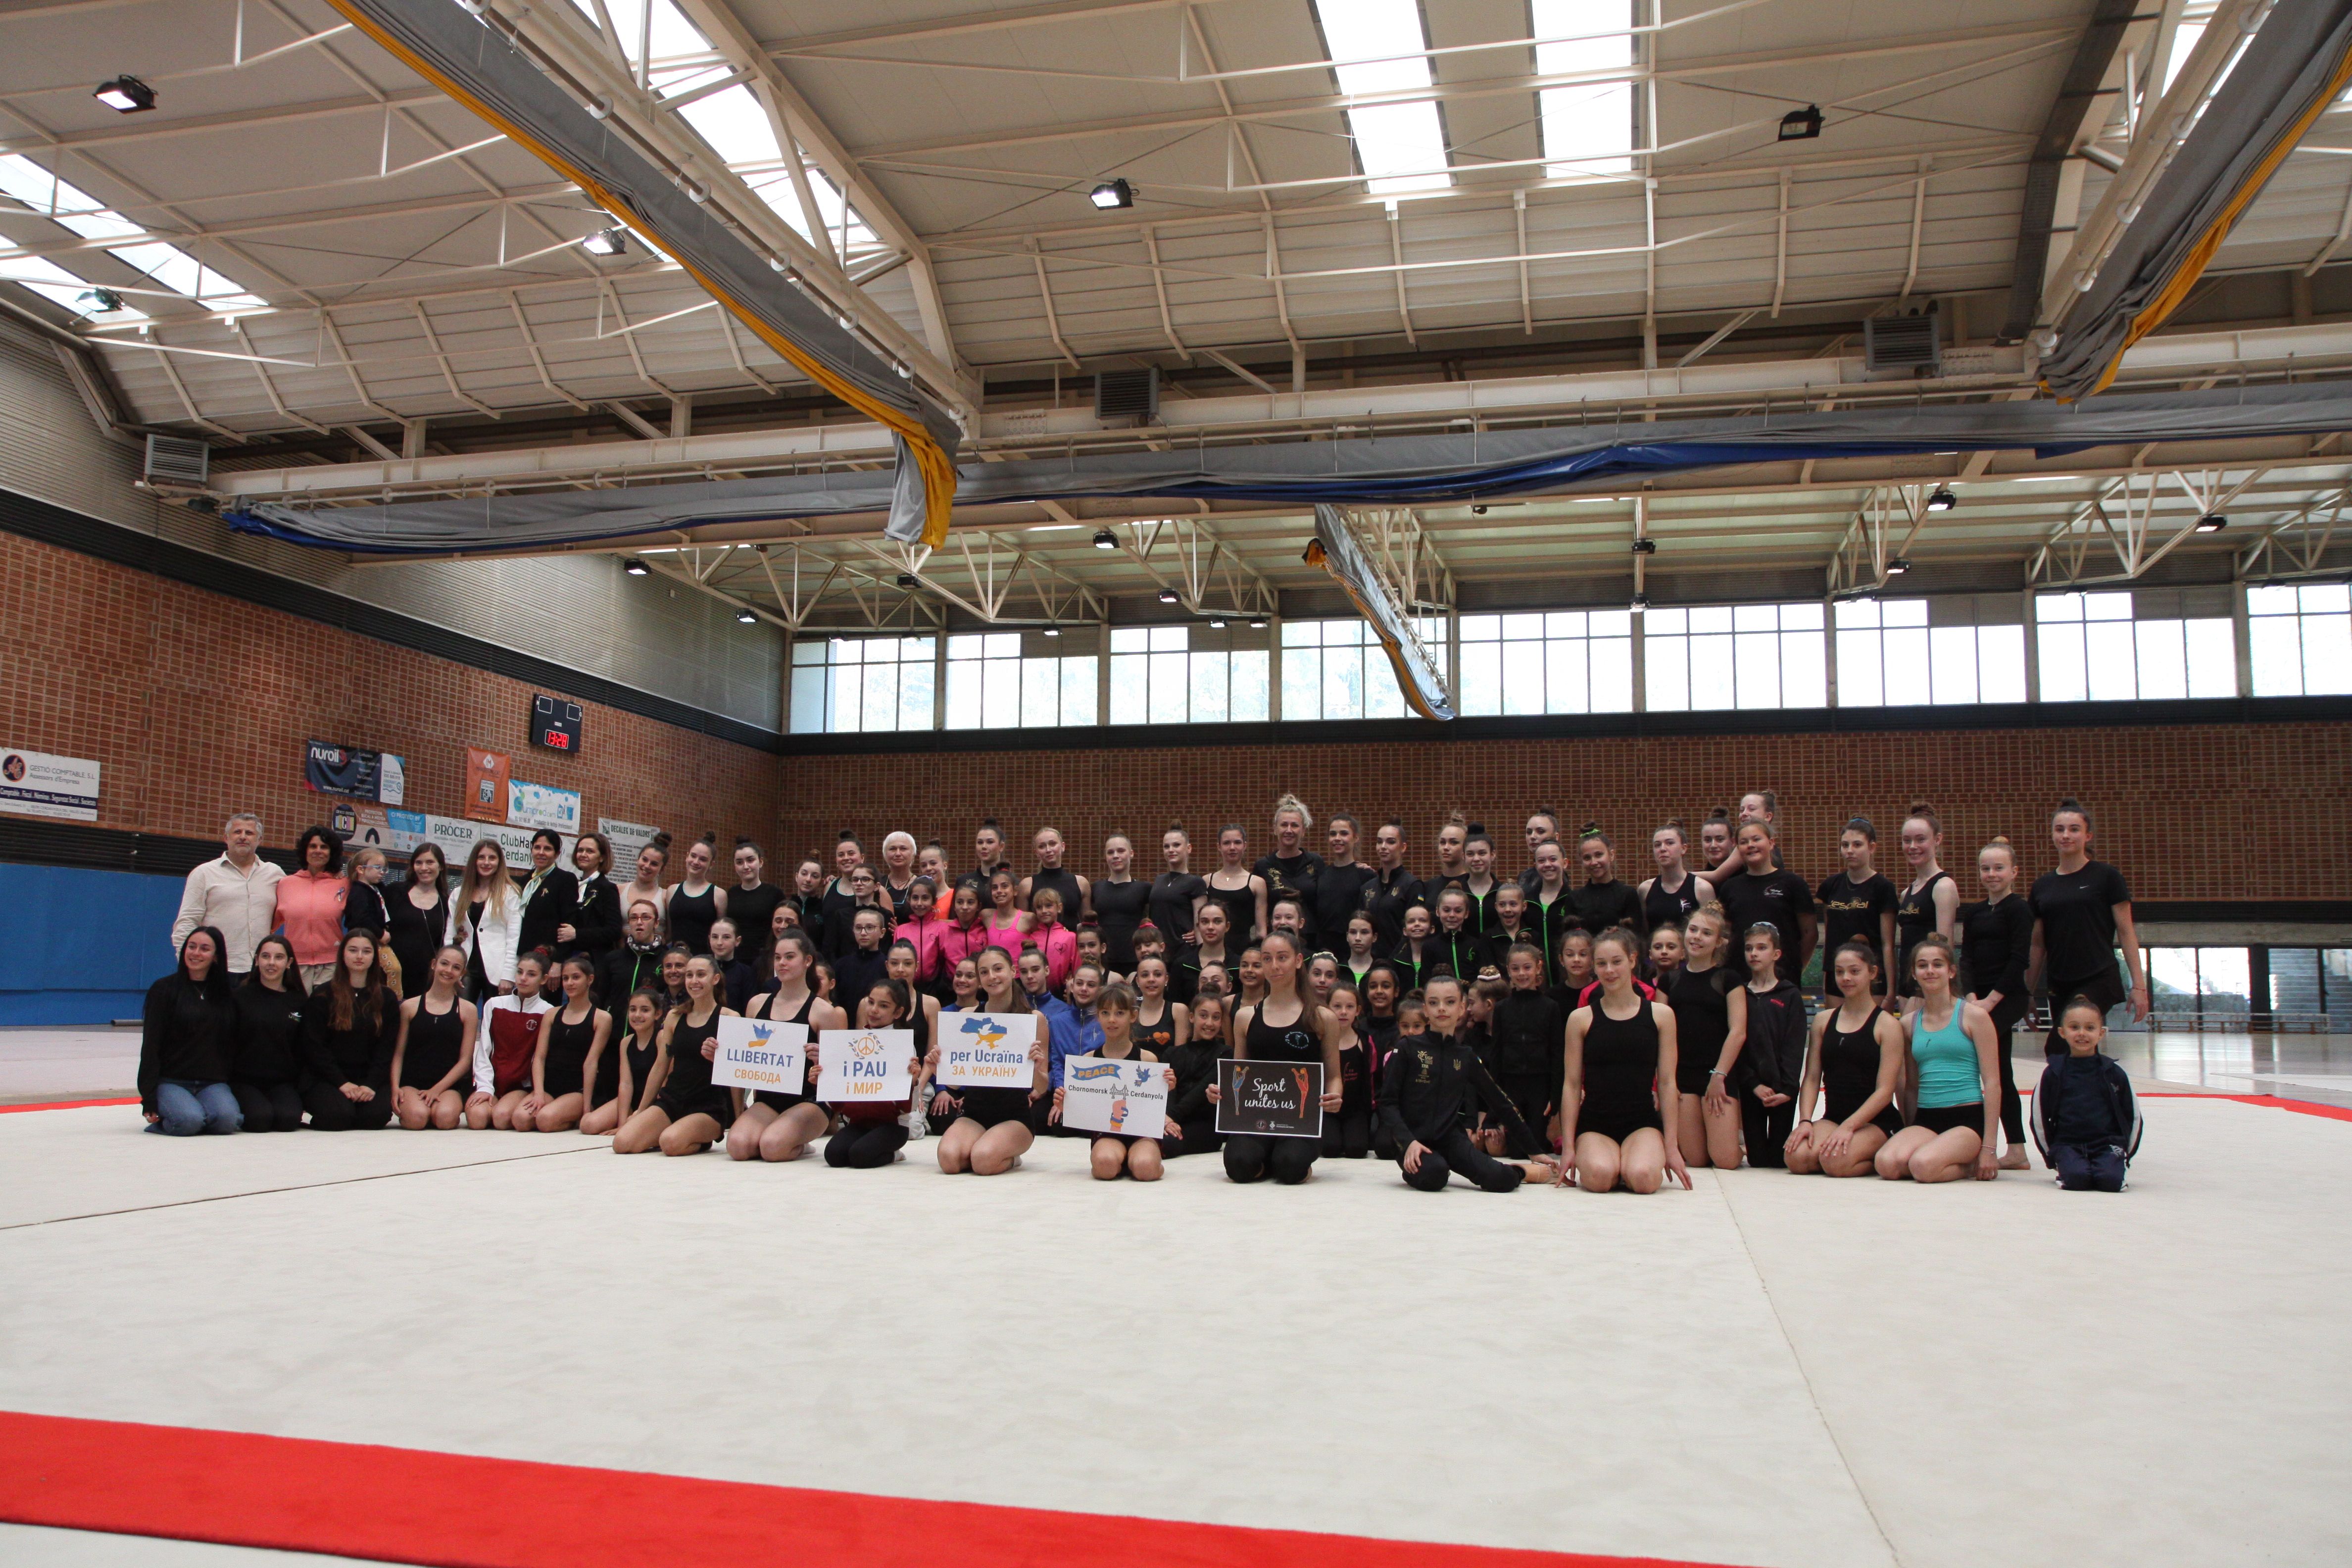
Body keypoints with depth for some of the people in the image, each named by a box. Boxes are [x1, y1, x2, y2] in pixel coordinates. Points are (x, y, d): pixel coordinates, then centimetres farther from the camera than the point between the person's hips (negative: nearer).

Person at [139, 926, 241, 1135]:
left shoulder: (227, 996, 12)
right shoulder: (164, 989, 2)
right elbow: (150, 1047, -1)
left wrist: (237, 1090, 4)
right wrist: (149, 1099, -7)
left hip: (214, 1084, 2)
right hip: (171, 1082, -2)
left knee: (227, 1120, -29)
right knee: (189, 1121, -31)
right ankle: (161, 1120, 3)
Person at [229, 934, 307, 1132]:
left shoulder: (299, 1001, 10)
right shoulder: (239, 997, 4)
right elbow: (228, 1044, 1)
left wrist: (300, 1089, 3)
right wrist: (225, 1085, -7)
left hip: (283, 1083, 1)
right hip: (244, 1082, -1)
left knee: (289, 1118, -28)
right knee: (260, 1118, -28)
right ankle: (237, 1112, 5)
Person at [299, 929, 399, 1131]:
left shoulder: (386, 998, 9)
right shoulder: (323, 996, 1)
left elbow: (387, 1047, 3)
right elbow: (314, 1047, -4)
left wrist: (371, 1084, -12)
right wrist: (342, 1083, -15)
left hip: (370, 1078, 2)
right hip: (325, 1078, -1)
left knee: (378, 1114, -27)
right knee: (337, 1116, -28)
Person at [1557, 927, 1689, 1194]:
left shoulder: (1660, 1014, 4)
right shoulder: (1581, 1019, 2)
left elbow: (1667, 1082, 4)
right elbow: (1571, 1085, 3)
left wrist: (1671, 1146, 2)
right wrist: (1569, 1147, -1)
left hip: (1643, 1122, 0)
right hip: (1594, 1124, 0)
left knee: (1644, 1178, -30)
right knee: (1599, 1177, -31)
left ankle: (1628, 1163, 6)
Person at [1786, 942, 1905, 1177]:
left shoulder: (1887, 1024, -2)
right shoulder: (1823, 1020, 11)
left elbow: (1885, 1090, -9)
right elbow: (1812, 1078, 6)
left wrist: (1849, 1127, -18)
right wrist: (1805, 1121, -10)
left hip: (1877, 1122, -4)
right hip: (1832, 1117, 4)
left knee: (1835, 1161, -31)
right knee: (1796, 1158, -24)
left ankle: (1878, 1160, 2)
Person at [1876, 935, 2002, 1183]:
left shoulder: (1973, 1016, -1)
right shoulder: (1909, 1024, 12)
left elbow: (1992, 1083, -4)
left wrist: (1988, 1148, -8)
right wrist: (1911, 1134, 11)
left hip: (1967, 1118, -4)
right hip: (1925, 1118, 4)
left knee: (1923, 1166, -32)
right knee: (1887, 1164, -26)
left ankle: (1970, 1164, 3)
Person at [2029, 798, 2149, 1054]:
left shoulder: (2106, 877, -1)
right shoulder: (2042, 886, 10)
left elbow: (2126, 932, -2)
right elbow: (2038, 944, 14)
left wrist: (2138, 984, -7)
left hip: (2097, 982, -5)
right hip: (2058, 986, 5)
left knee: (2057, 1051, -18)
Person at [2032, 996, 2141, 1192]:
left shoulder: (2114, 1072, 4)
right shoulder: (2053, 1074, 2)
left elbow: (2133, 1115, 12)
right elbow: (2039, 1117, 7)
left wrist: (2126, 1153, 9)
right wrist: (2051, 1155, 6)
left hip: (2108, 1144, 1)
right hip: (2067, 1145, -1)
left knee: (2110, 1179, -27)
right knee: (2077, 1178, -29)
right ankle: (2063, 1167, 4)